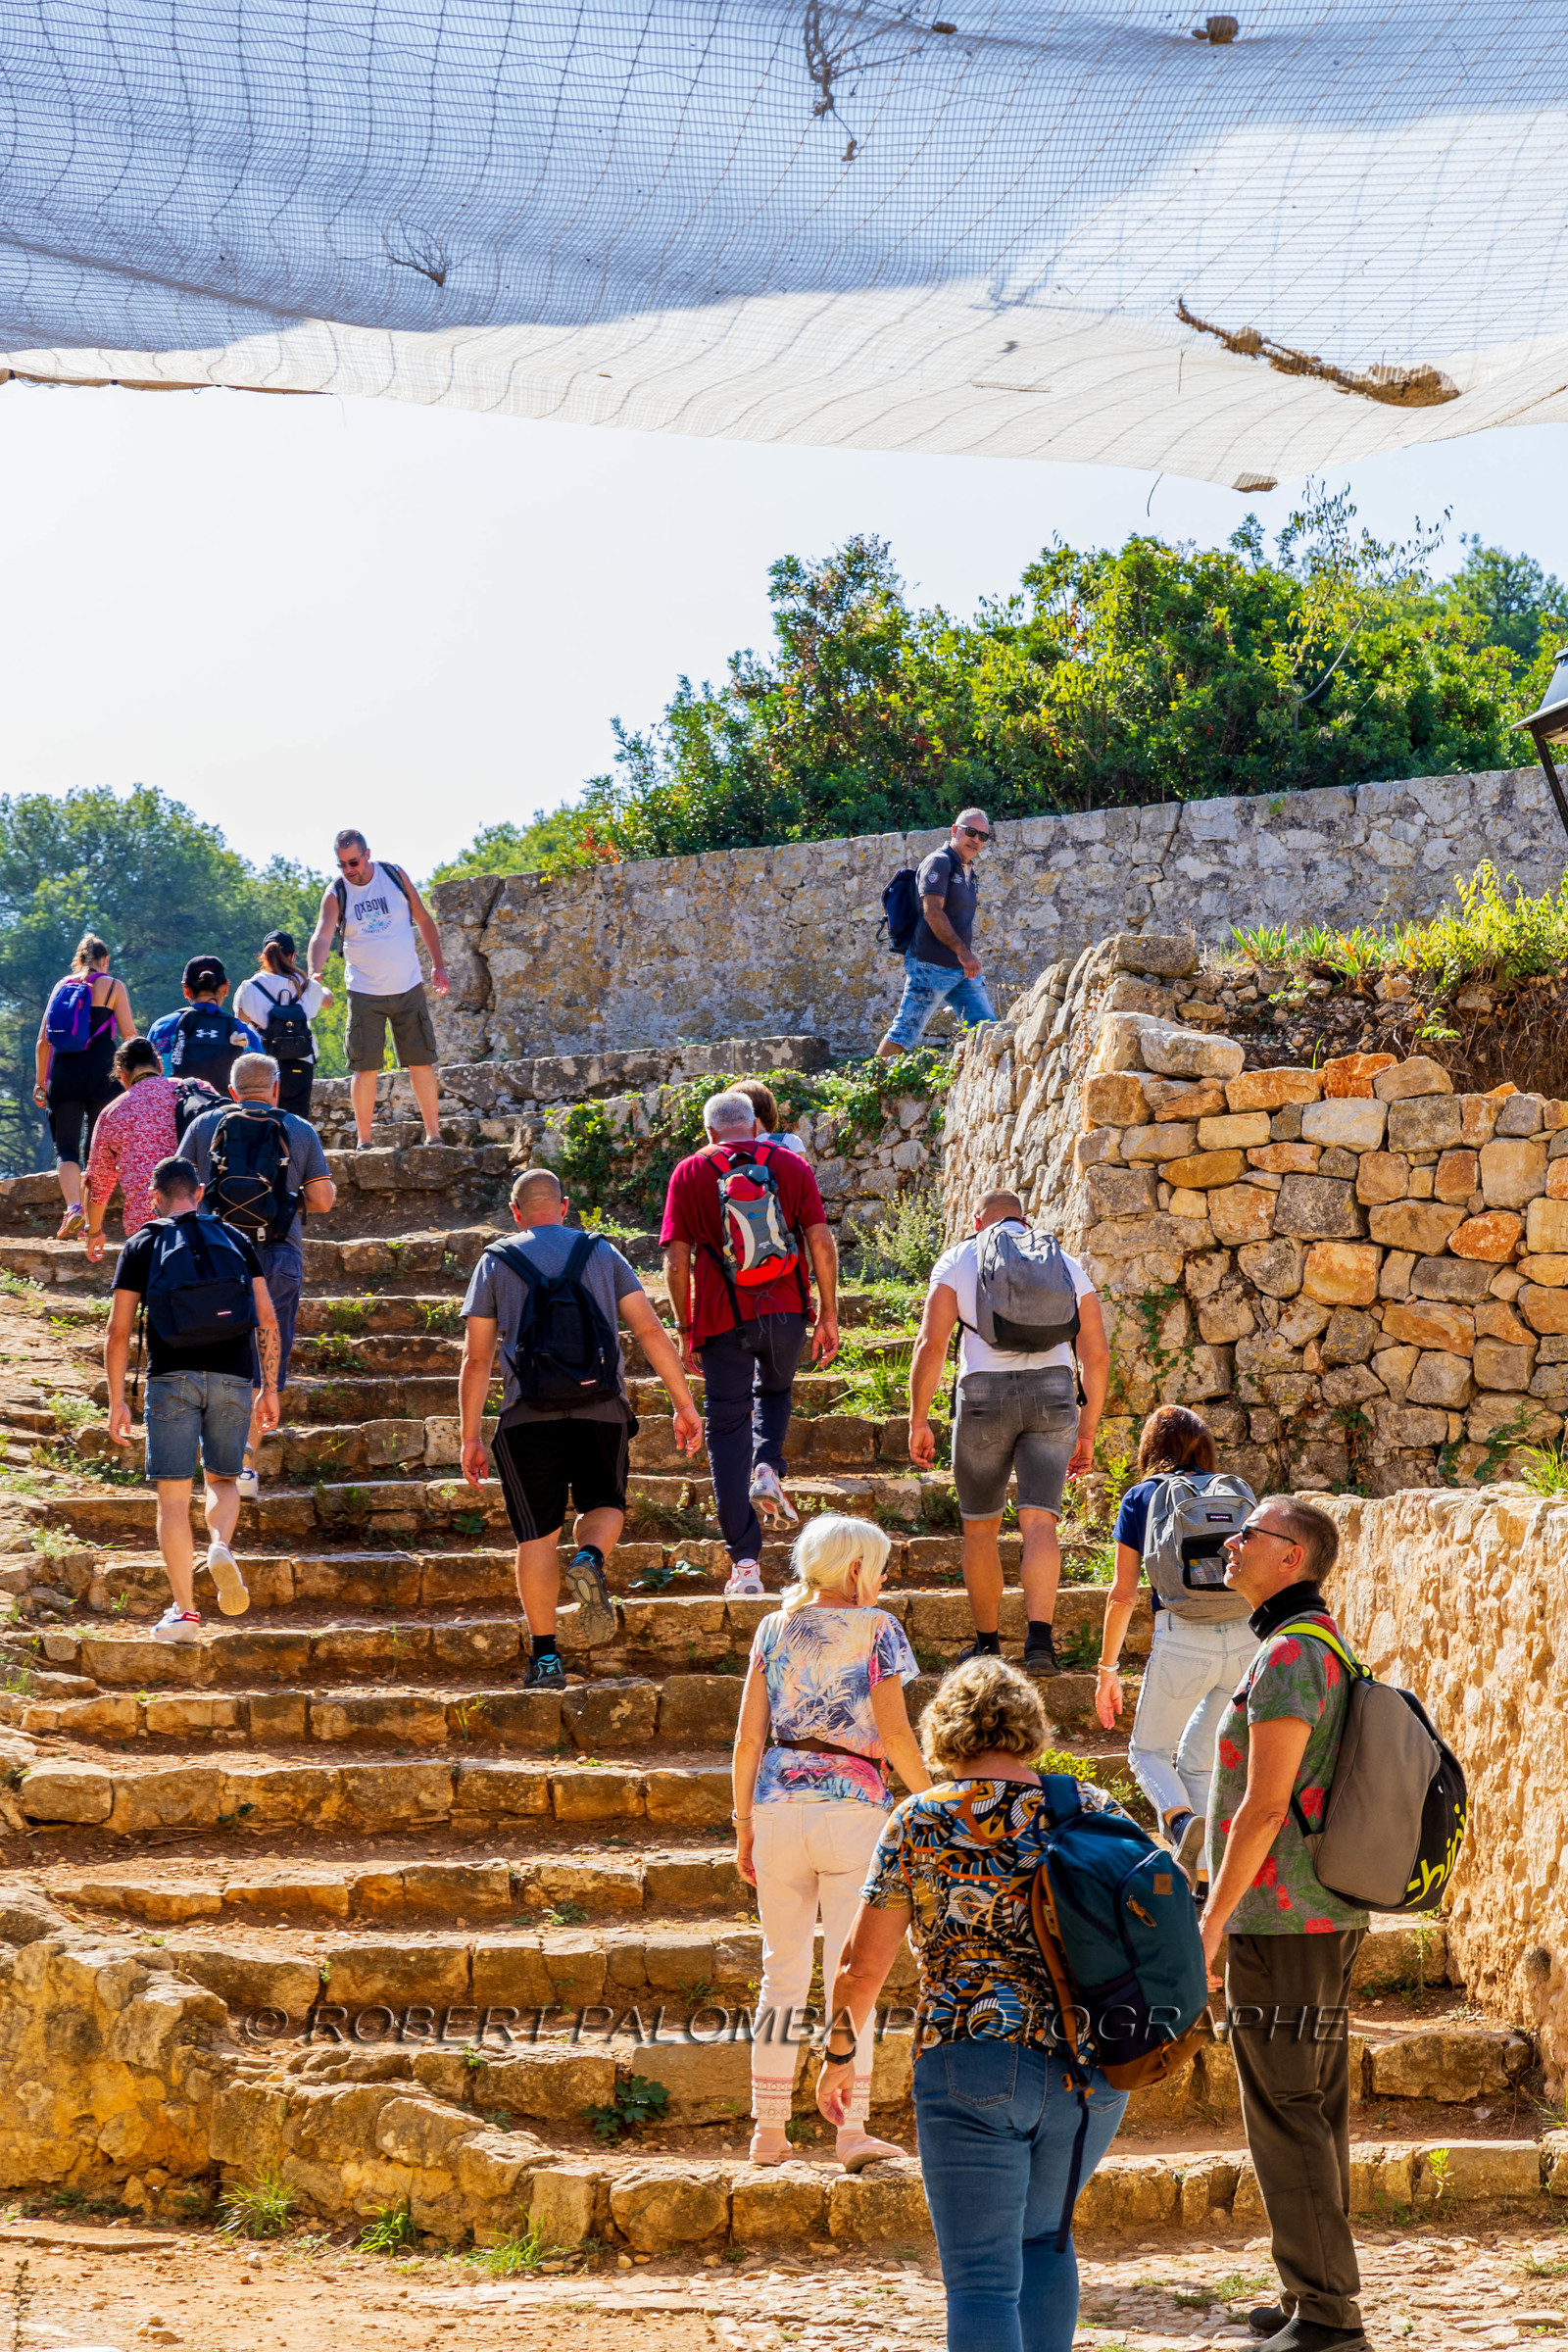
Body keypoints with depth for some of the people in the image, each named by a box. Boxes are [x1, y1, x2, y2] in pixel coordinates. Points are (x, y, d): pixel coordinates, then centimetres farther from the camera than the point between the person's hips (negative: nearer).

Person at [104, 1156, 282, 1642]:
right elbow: (268, 1320, 7)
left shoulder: (142, 1246, 8)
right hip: (232, 1378, 2)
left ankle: (182, 1610, -4)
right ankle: (220, 1547, -13)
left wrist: (117, 1402, 6)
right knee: (223, 1480, 18)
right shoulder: (235, 1240, 13)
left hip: (172, 1378, -2)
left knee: (174, 1494, 2)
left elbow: (118, 1333, 2)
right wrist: (270, 1387, 12)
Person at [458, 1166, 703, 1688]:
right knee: (604, 1504, 20)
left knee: (538, 1533, 7)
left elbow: (476, 1358, 5)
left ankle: (545, 1657, 3)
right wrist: (684, 1404, 5)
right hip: (602, 1409, 1)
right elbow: (650, 1330, 3)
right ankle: (590, 1559, -14)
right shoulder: (602, 1253, 12)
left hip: (530, 1414, -1)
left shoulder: (496, 1262, 9)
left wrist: (470, 1437, 9)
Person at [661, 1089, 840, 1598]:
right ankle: (768, 1468, 4)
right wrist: (829, 1316, 3)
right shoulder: (790, 1165, 5)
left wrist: (686, 1329, 6)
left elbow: (677, 1259, -1)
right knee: (774, 1390, 32)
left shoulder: (690, 1173, 3)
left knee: (727, 1429, 4)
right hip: (786, 1310, 2)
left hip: (723, 1318, -2)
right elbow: (821, 1241, -1)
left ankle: (745, 1561, -3)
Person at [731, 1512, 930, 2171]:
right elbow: (894, 1733, -7)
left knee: (782, 1974, 10)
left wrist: (744, 1824, 11)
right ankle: (852, 2129, -6)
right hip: (854, 1807, -4)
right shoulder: (876, 1628, 0)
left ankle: (768, 2131, 11)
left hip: (778, 1804, 4)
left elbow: (749, 1735, 6)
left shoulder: (774, 1628, 10)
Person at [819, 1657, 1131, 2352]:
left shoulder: (920, 1823, -3)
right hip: (1090, 2074, 3)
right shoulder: (1094, 1811, 4)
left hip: (968, 2066, -3)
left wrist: (837, 2053, 14)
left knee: (983, 2279, -1)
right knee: (1045, 2233, 27)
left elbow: (861, 1967, -2)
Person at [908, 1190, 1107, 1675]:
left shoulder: (957, 1260, 8)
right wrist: (1087, 1432, 18)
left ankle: (987, 1643, 18)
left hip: (984, 1391, -1)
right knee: (1038, 1522, -5)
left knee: (980, 1526, 13)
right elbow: (1096, 1355, 12)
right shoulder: (1066, 1264, 16)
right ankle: (1040, 1637, -23)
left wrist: (919, 1422, 1)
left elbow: (931, 1345, -3)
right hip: (1054, 1391, 1)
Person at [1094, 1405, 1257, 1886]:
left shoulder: (1142, 1498, 7)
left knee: (1149, 1751, 14)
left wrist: (1107, 1670, 12)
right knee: (1199, 1759, 18)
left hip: (1183, 1641, -3)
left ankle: (1183, 1820, -16)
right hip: (1247, 1640, 3)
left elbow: (1123, 1594, 5)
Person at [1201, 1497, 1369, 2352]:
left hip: (1281, 1924, -10)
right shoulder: (1327, 1648, 16)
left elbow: (1264, 1806, -21)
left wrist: (1213, 1919, -15)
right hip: (1325, 1919, 10)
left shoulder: (1289, 1655, -17)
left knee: (1286, 2116, -7)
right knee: (1315, 2112, 13)